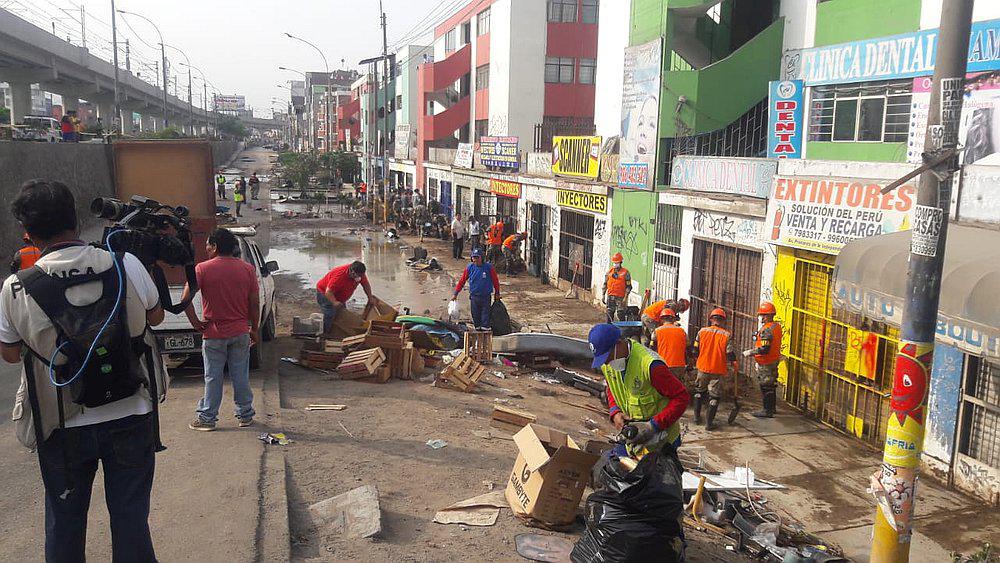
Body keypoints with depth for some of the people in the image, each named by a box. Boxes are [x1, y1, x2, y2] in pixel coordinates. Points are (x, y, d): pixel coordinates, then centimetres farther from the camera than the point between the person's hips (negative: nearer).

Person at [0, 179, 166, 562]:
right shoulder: (127, 265, -14)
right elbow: (156, 316, 4)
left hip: (64, 429, 0)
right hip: (132, 418, 0)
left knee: (64, 521, 21)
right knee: (131, 518, 14)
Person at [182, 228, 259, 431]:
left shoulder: (203, 269, -9)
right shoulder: (247, 269, -1)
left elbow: (185, 298, -16)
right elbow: (255, 303, 1)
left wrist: (195, 322, -5)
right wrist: (255, 329, 9)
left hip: (214, 333, -2)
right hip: (241, 332, 2)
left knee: (213, 377, 7)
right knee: (241, 376, 11)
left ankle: (207, 418, 15)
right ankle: (245, 415, 19)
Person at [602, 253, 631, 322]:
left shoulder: (625, 273, -4)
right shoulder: (609, 272, 8)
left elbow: (628, 286, -5)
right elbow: (605, 284, 14)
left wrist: (625, 297, -12)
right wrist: (603, 295, 9)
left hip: (621, 298, -4)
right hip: (610, 297, 4)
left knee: (620, 314, -5)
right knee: (610, 313, 8)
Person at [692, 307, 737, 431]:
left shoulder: (702, 331, -5)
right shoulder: (727, 335, -10)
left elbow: (695, 350, 3)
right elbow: (730, 354, -9)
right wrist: (734, 366, 9)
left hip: (702, 368, 2)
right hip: (718, 370, -2)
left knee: (699, 391, 22)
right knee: (714, 396, 7)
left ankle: (697, 417, 27)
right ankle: (709, 423, 5)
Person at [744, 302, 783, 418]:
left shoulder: (766, 330, -23)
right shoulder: (777, 326, 8)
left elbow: (764, 349, -29)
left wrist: (749, 352, -18)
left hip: (766, 363, -10)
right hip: (774, 360, 10)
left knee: (765, 386, -1)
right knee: (771, 385, 20)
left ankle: (767, 411, 6)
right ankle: (772, 407, 32)